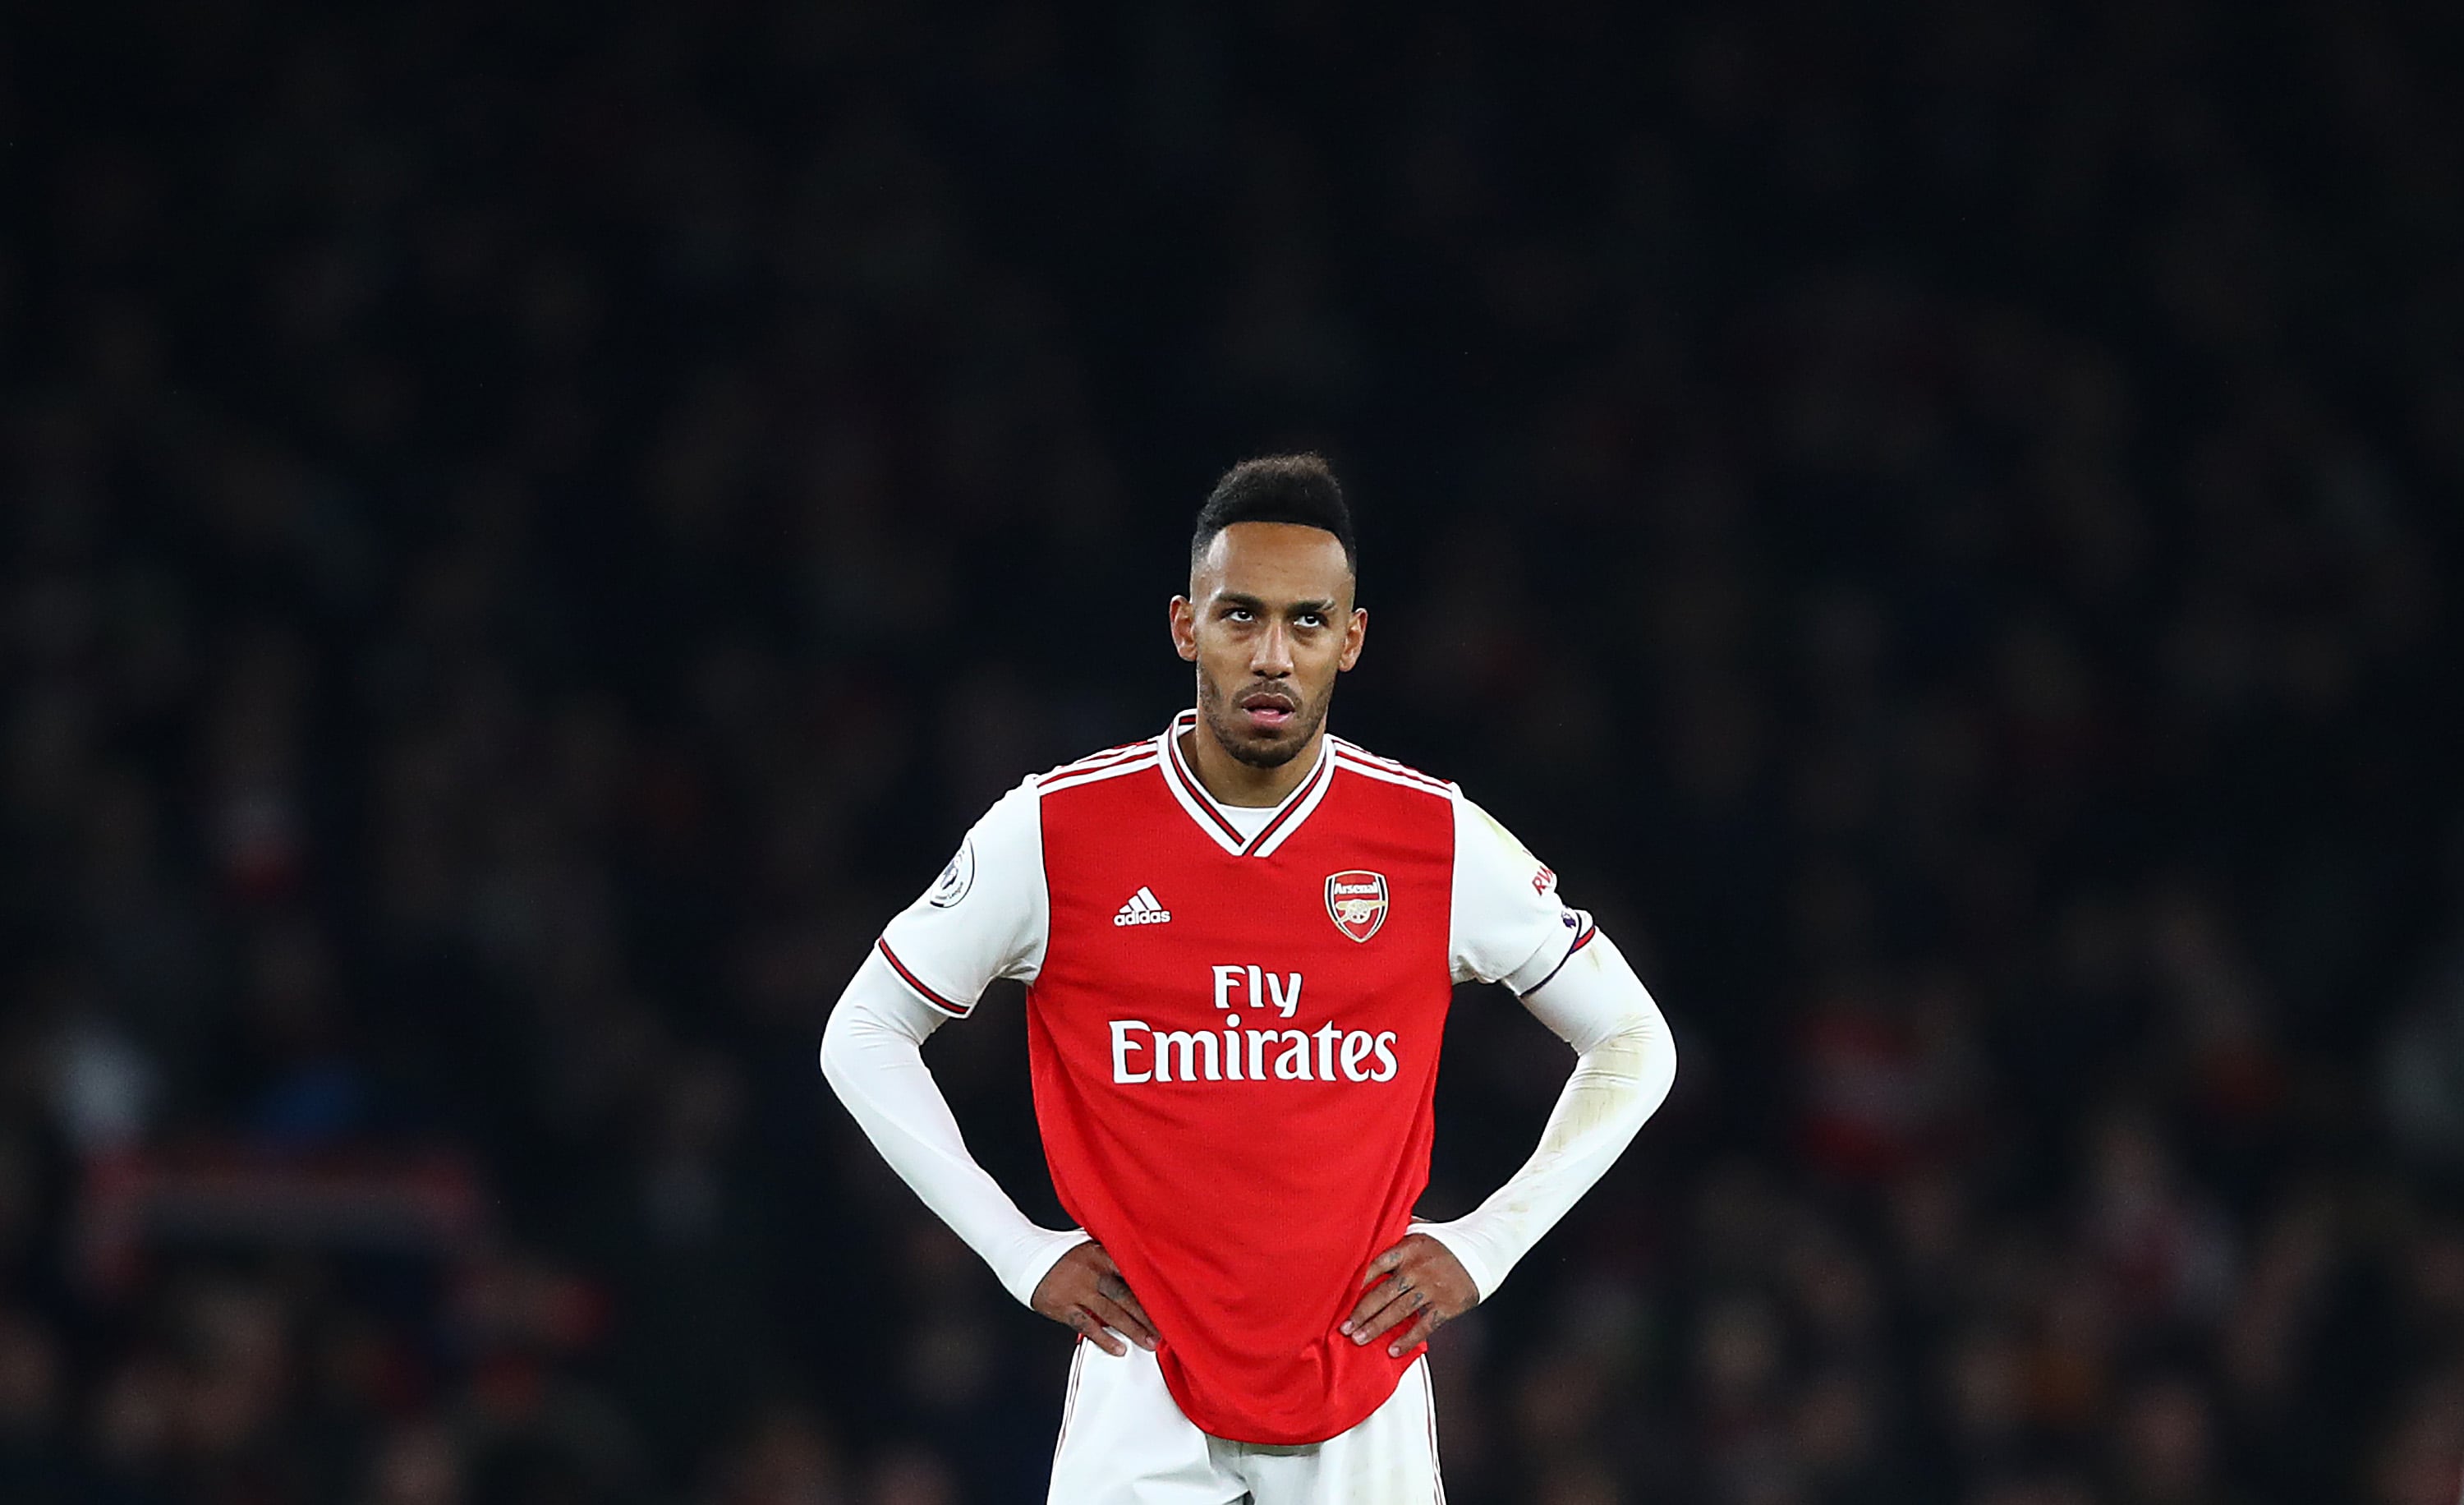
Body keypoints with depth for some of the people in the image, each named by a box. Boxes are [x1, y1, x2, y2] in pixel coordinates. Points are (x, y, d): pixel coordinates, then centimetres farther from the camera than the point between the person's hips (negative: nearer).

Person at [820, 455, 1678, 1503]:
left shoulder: (1440, 841, -3)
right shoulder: (1051, 831, -6)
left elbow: (1634, 1044, 9)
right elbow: (862, 1034, 5)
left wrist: (1487, 1244, -1)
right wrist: (1018, 1251, -1)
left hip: (1363, 1371, 1)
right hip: (1142, 1380, -1)